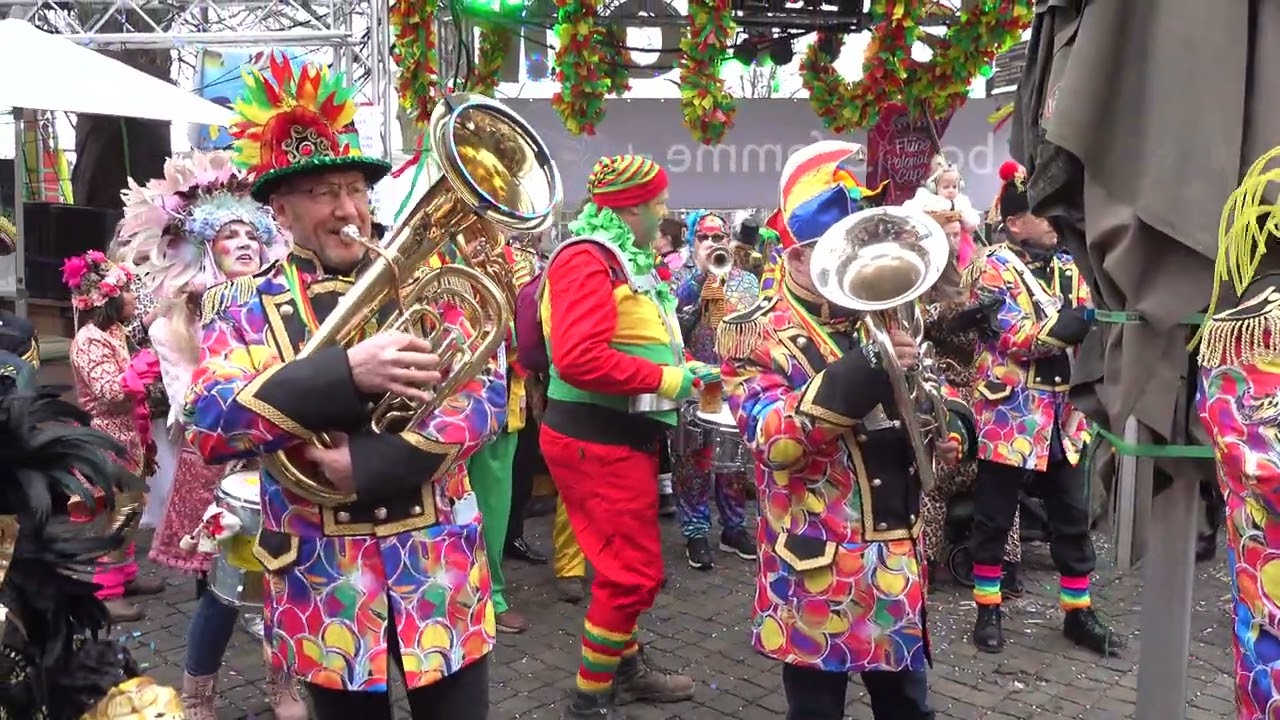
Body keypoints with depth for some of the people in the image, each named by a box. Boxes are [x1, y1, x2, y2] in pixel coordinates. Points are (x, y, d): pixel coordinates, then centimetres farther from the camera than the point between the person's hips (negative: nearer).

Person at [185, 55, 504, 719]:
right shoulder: (244, 306, -2)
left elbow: (487, 394, -7)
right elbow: (208, 426, -16)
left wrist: (369, 465, -20)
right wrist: (346, 373, -29)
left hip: (441, 569, 1)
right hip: (325, 586, -1)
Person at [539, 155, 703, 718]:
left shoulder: (627, 260, 14)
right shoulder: (589, 260, -18)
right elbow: (579, 359, -30)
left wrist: (683, 367, 4)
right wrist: (666, 379, -23)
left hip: (626, 434, 10)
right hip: (595, 440, -10)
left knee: (628, 564, 21)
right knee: (634, 571, -3)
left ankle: (625, 667, 39)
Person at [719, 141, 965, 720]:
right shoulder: (759, 334, -10)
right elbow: (776, 443, -25)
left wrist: (943, 434, -9)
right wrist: (861, 372, -32)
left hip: (897, 556, 6)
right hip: (817, 564, -6)